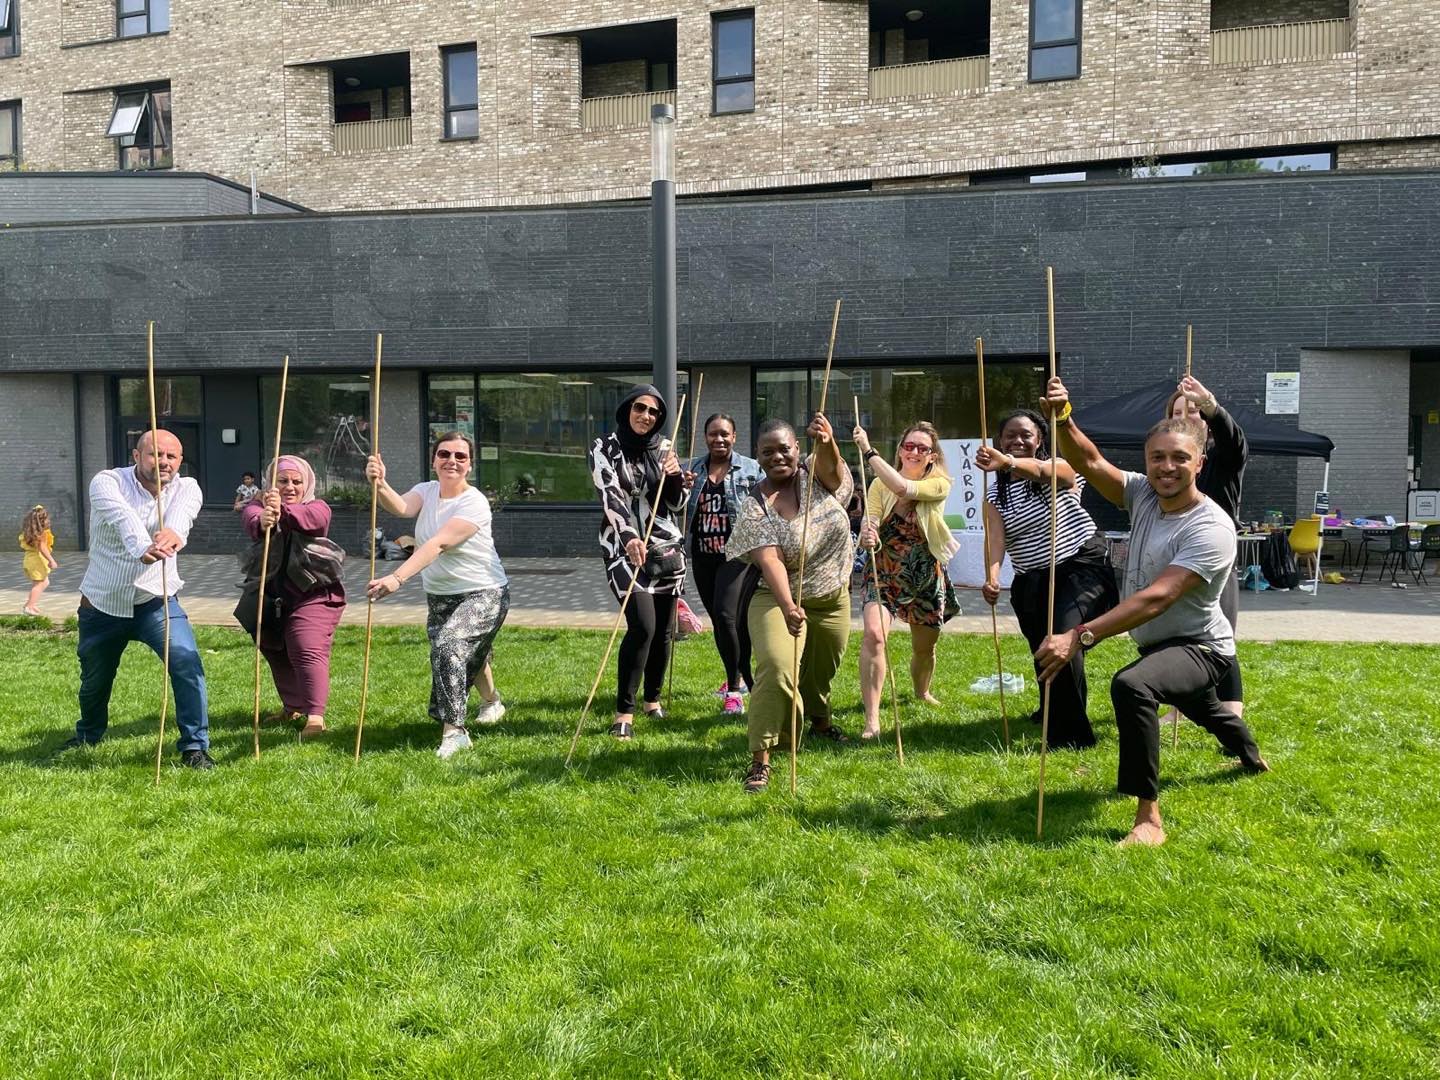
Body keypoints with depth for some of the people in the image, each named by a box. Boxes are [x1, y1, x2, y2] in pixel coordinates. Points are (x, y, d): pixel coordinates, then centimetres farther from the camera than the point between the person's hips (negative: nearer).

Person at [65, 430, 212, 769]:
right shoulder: (107, 483, -13)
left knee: (186, 661, -22)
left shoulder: (186, 489, -7)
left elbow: (181, 513, -32)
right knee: (94, 677, 18)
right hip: (102, 604, 0)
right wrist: (141, 547, -58)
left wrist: (173, 532, -58)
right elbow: (123, 517, -36)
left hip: (156, 601, 0)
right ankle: (88, 734, 50)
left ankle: (195, 746, -9)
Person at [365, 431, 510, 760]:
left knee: (448, 644, -29)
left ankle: (454, 730, -16)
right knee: (469, 653, 21)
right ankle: (492, 701, 54)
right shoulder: (427, 491, -1)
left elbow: (439, 543, -34)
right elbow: (401, 507, -24)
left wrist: (397, 578, -45)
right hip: (439, 596, 7)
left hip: (483, 594, -7)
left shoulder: (474, 503, -20)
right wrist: (379, 485, -47)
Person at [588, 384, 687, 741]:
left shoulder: (663, 449, 10)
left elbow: (677, 503, 12)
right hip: (625, 546, -5)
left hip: (667, 547, 5)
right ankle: (624, 712, -10)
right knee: (642, 625, -19)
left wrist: (675, 476, -10)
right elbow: (610, 497, -19)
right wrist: (629, 538, -35)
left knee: (663, 629, 8)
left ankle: (653, 700, 27)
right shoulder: (605, 448, -4)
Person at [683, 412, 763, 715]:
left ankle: (735, 687, -8)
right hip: (703, 555, 5)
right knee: (718, 620, 13)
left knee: (726, 614, -18)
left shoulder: (750, 469, 0)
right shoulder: (692, 469, 10)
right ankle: (737, 678, 32)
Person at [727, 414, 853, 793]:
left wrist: (827, 443, -57)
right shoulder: (755, 506, -17)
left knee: (823, 671, 23)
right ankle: (760, 758, -22)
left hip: (832, 599, 4)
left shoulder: (816, 477, -7)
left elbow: (831, 465, -33)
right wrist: (788, 606, -46)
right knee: (776, 666, -26)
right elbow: (770, 561, -30)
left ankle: (820, 721, 54)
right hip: (780, 599, -4)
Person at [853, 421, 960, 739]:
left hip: (926, 578, 1)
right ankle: (871, 719, -25)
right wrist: (867, 537, -42)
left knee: (924, 647, 17)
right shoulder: (879, 485, -8)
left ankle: (922, 691, 51)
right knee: (873, 634, -26)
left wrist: (868, 450, -32)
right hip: (884, 575, -1)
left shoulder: (939, 484, -12)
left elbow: (902, 488, -31)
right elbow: (870, 526, -18)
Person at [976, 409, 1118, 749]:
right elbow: (996, 537, -14)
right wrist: (992, 577, -35)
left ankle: (1072, 731, -15)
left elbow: (1040, 470, -36)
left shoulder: (1059, 469, -8)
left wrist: (1006, 463, -58)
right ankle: (1053, 711, 44)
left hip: (1081, 568, -5)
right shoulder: (995, 495, 3)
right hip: (1032, 582, 5)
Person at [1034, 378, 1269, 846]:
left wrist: (1080, 636, -47)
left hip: (1200, 648, -9)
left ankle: (1149, 819, -32)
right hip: (1158, 644, 9)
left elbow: (1157, 598, -39)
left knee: (1131, 685, -38)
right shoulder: (1143, 494, -7)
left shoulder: (1211, 528, -29)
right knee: (1202, 709, 37)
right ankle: (1253, 759, 71)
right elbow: (1091, 463, -18)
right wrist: (1063, 420, -40)